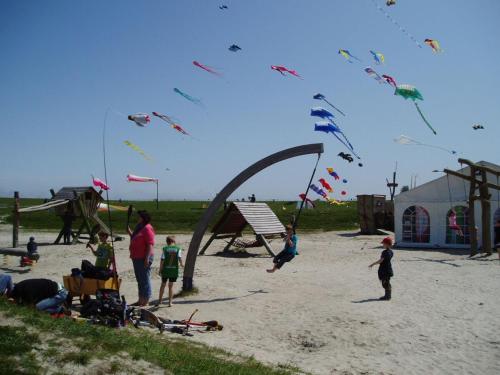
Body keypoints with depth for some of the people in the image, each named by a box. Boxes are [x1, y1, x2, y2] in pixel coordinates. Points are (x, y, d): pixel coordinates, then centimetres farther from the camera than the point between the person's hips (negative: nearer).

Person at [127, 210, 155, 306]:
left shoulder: (147, 228, -13)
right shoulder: (139, 228, 17)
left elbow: (150, 244, -19)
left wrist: (147, 258, -23)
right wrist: (129, 232, 13)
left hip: (143, 259, -10)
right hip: (136, 258, 10)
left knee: (145, 279, -4)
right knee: (139, 280, 16)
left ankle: (146, 300, 2)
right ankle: (141, 300, 24)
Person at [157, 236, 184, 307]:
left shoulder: (165, 248, -2)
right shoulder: (178, 248, -1)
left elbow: (162, 260, -7)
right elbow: (180, 258, -13)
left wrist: (160, 270, 0)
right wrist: (181, 264, 6)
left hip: (165, 270, 0)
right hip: (174, 270, 0)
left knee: (163, 285, 15)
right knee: (171, 286, 9)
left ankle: (160, 300, 25)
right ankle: (170, 302, 9)